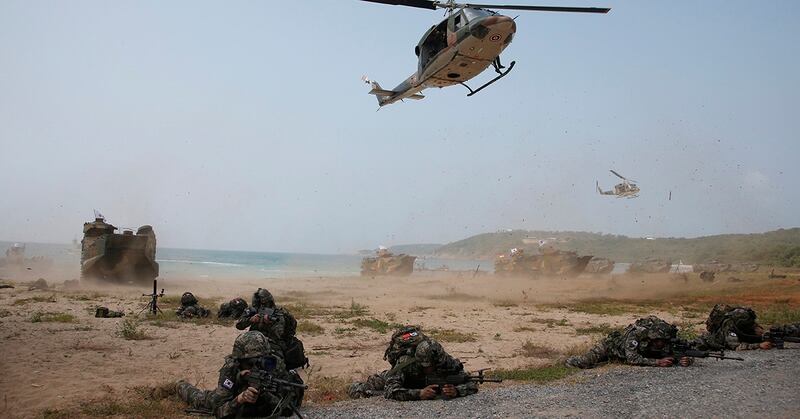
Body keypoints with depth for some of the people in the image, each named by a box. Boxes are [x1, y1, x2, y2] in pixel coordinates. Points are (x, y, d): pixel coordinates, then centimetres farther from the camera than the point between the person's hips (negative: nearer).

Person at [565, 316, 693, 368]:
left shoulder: (666, 342, -28)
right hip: (612, 344, -5)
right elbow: (633, 359, -48)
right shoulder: (636, 333, -43)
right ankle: (571, 360, 28)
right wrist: (657, 362, -54)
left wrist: (684, 360, -45)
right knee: (583, 362, -9)